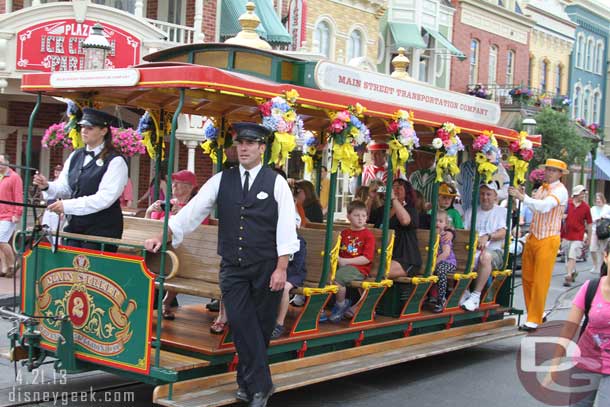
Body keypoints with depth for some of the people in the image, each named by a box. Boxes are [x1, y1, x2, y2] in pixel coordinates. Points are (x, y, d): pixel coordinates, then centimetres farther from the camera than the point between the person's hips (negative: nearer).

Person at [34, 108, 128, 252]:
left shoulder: (115, 161, -10)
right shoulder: (75, 156, 12)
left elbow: (105, 197, -18)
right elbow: (64, 188, 12)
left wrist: (67, 206, -20)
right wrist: (47, 186, -10)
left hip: (102, 231, -6)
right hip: (74, 227, 6)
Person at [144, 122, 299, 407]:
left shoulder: (276, 182, -2)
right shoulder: (221, 180, 5)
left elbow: (286, 226, -5)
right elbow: (192, 211, 4)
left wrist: (281, 268, -11)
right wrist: (161, 237, -4)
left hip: (266, 268, -1)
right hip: (232, 267, 2)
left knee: (261, 327, 6)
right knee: (241, 324, -7)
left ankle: (248, 382, 22)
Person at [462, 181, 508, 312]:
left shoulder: (502, 212, 13)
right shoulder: (471, 211, 23)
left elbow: (503, 232, -3)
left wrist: (488, 236, -21)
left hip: (494, 251, -3)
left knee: (485, 256, -39)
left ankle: (476, 296, -34)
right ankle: (463, 293, -19)